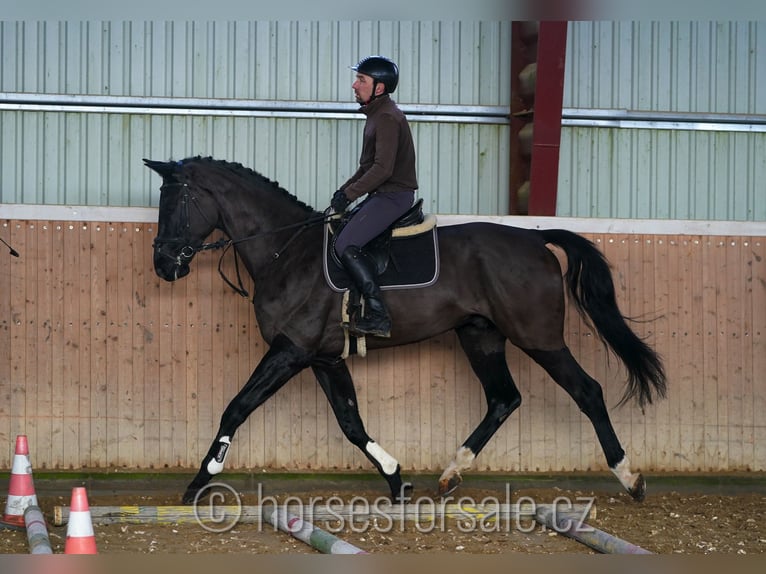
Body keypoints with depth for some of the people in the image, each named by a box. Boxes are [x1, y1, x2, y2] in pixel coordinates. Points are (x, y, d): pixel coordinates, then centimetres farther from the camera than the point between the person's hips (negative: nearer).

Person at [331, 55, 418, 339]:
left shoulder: (387, 118, -17)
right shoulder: (376, 114, 16)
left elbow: (383, 168, -24)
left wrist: (349, 195, -21)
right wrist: (345, 188, 11)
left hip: (393, 195, -11)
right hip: (382, 194, 11)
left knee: (346, 245, -20)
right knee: (337, 230, 17)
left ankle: (378, 316, -21)